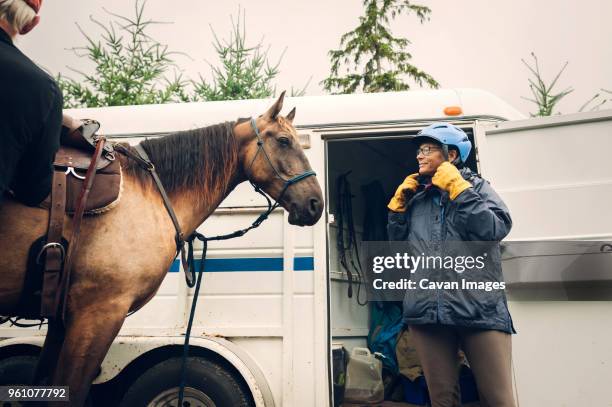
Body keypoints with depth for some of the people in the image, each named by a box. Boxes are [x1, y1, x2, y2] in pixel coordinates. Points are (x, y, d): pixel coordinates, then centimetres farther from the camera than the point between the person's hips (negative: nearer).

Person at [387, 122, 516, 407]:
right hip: (427, 311, 3)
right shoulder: (415, 198, 15)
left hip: (479, 308, -3)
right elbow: (396, 244, 17)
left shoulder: (477, 187, 6)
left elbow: (496, 229, -12)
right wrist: (399, 203, 9)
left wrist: (458, 188, -9)